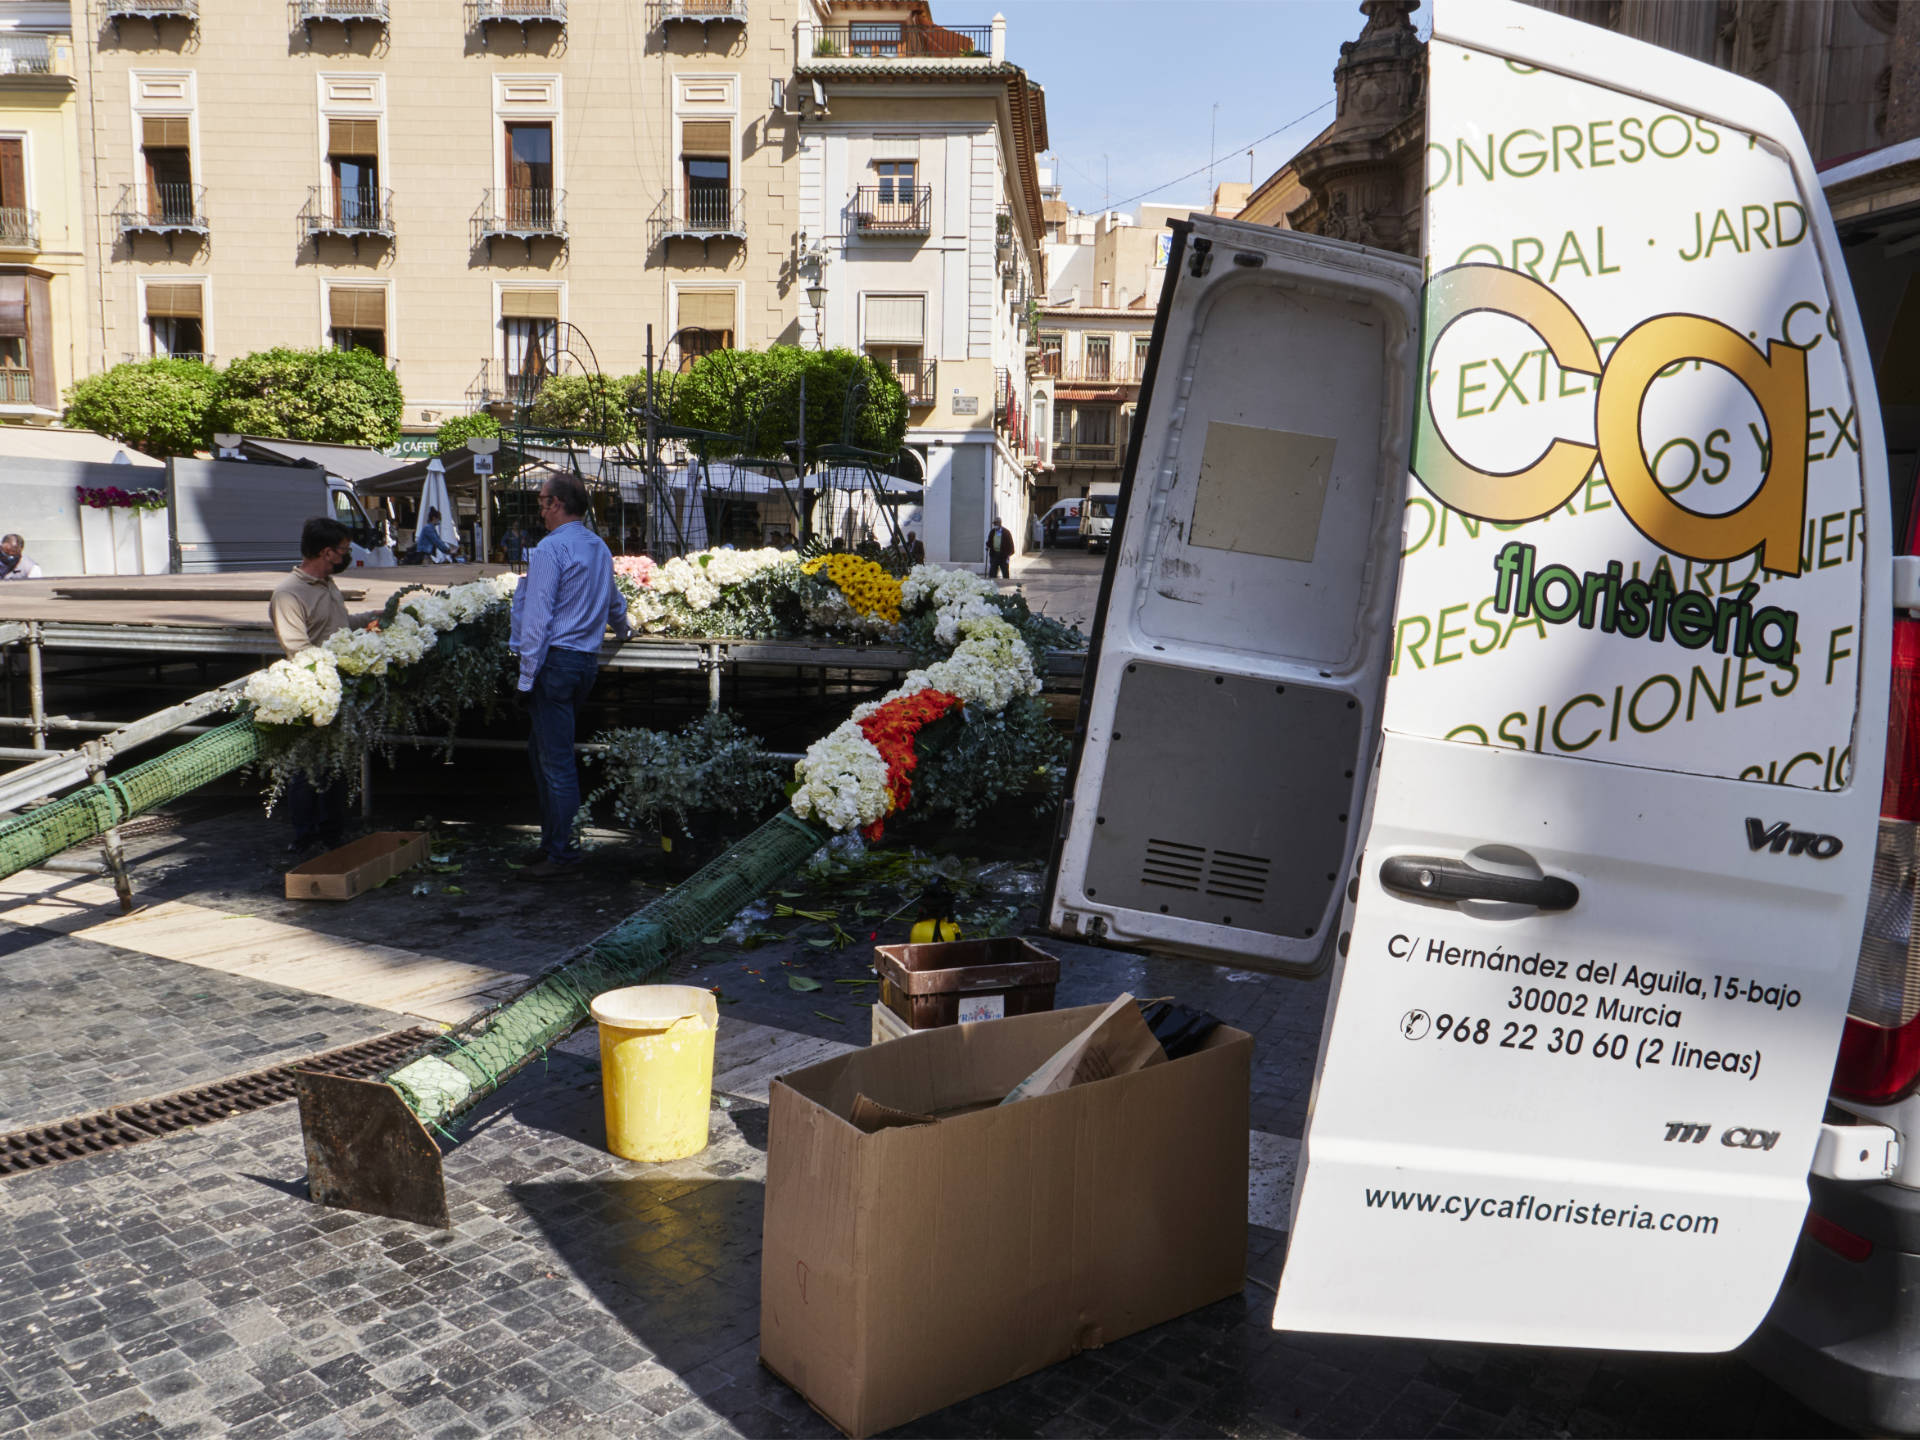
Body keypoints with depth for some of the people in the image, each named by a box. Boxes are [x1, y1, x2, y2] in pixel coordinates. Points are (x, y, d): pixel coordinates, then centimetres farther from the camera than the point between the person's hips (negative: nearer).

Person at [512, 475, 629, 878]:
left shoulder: (551, 548, -12)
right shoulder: (600, 547, 14)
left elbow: (537, 617, -16)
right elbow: (614, 602, 32)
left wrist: (527, 675, -14)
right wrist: (622, 629, 53)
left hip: (555, 660, -9)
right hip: (588, 660, 9)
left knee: (556, 760, -4)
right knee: (541, 749, 17)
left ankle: (561, 853, 2)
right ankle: (552, 839, 22)